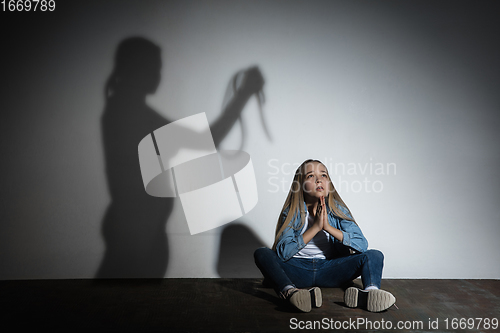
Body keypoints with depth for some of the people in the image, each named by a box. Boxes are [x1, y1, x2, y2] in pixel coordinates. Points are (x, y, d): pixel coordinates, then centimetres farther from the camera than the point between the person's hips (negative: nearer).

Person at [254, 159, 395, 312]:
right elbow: (283, 252, -16)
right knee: (262, 253, -25)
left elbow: (362, 245, -10)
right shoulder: (291, 212, -3)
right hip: (297, 269, -1)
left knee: (374, 256, -15)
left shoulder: (338, 210, 2)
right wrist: (315, 227, -22)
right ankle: (290, 291, -52)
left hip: (329, 270, 2)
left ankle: (370, 291, -47)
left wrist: (328, 227, -21)